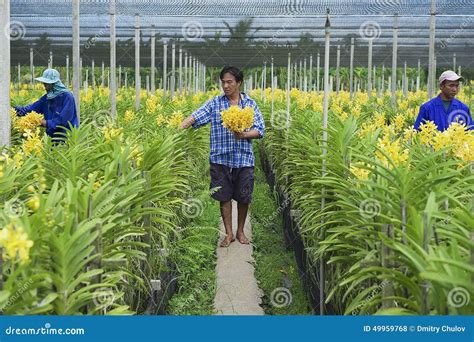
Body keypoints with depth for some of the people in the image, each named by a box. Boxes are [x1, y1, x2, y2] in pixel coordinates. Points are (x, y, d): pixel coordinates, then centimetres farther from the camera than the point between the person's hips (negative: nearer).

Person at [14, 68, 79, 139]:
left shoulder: (67, 96, -15)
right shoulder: (47, 97, 9)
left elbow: (64, 119, -20)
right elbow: (33, 107, 0)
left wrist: (48, 123, -21)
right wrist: (18, 110, -14)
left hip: (66, 136, -7)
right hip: (52, 135, 7)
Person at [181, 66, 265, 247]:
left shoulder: (250, 104, 3)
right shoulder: (215, 103, 2)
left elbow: (260, 130, 1)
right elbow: (196, 116, -11)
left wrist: (245, 135, -18)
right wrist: (179, 127, -29)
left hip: (244, 159, 0)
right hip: (221, 159, 0)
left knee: (243, 197, 8)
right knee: (224, 197, 5)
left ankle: (241, 231, 26)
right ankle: (229, 233, 18)